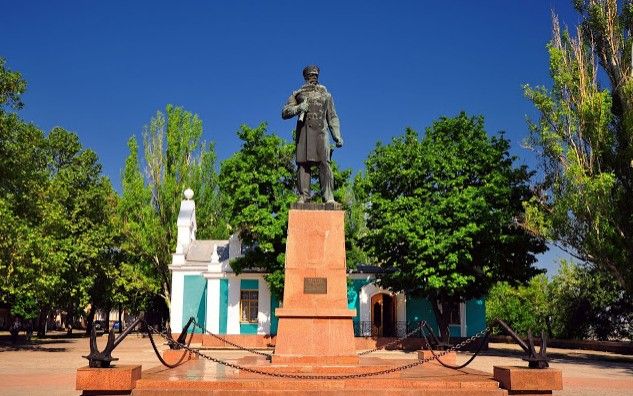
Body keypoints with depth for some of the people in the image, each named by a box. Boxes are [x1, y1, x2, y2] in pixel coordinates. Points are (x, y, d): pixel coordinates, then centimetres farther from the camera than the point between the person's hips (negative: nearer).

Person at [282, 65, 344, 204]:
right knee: (303, 163, -7)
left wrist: (337, 136, 7)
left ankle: (329, 197, -16)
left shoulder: (325, 94, 22)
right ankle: (303, 196, -7)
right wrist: (298, 108, -7)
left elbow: (333, 117, 19)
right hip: (303, 131, 0)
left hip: (321, 131, 0)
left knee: (324, 163, -12)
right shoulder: (297, 94, 19)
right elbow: (285, 113, 12)